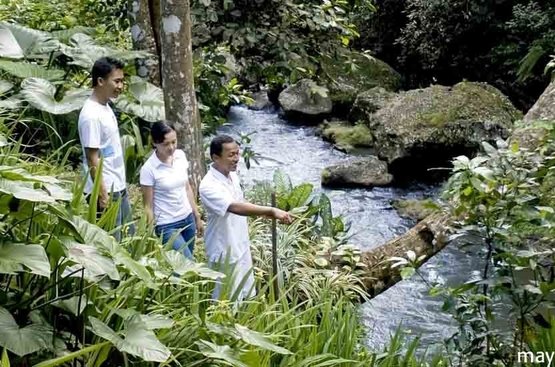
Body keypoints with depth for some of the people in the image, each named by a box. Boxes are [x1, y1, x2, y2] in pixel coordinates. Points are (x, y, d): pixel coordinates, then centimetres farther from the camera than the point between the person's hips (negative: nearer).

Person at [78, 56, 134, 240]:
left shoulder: (106, 107, 9)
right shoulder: (91, 115, -20)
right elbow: (93, 159, -20)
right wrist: (102, 195, -20)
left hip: (119, 188, 10)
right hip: (106, 191, -10)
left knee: (128, 238, 17)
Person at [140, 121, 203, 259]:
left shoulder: (181, 156, -3)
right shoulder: (149, 169, -19)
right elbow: (148, 206, -13)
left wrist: (197, 216, 12)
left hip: (188, 218, 6)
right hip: (167, 225, -5)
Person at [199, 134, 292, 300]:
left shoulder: (232, 175, -1)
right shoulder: (209, 186, -30)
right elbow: (236, 207, -45)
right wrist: (271, 211, -54)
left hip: (241, 247, 8)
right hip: (225, 253, -8)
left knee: (246, 295, 23)